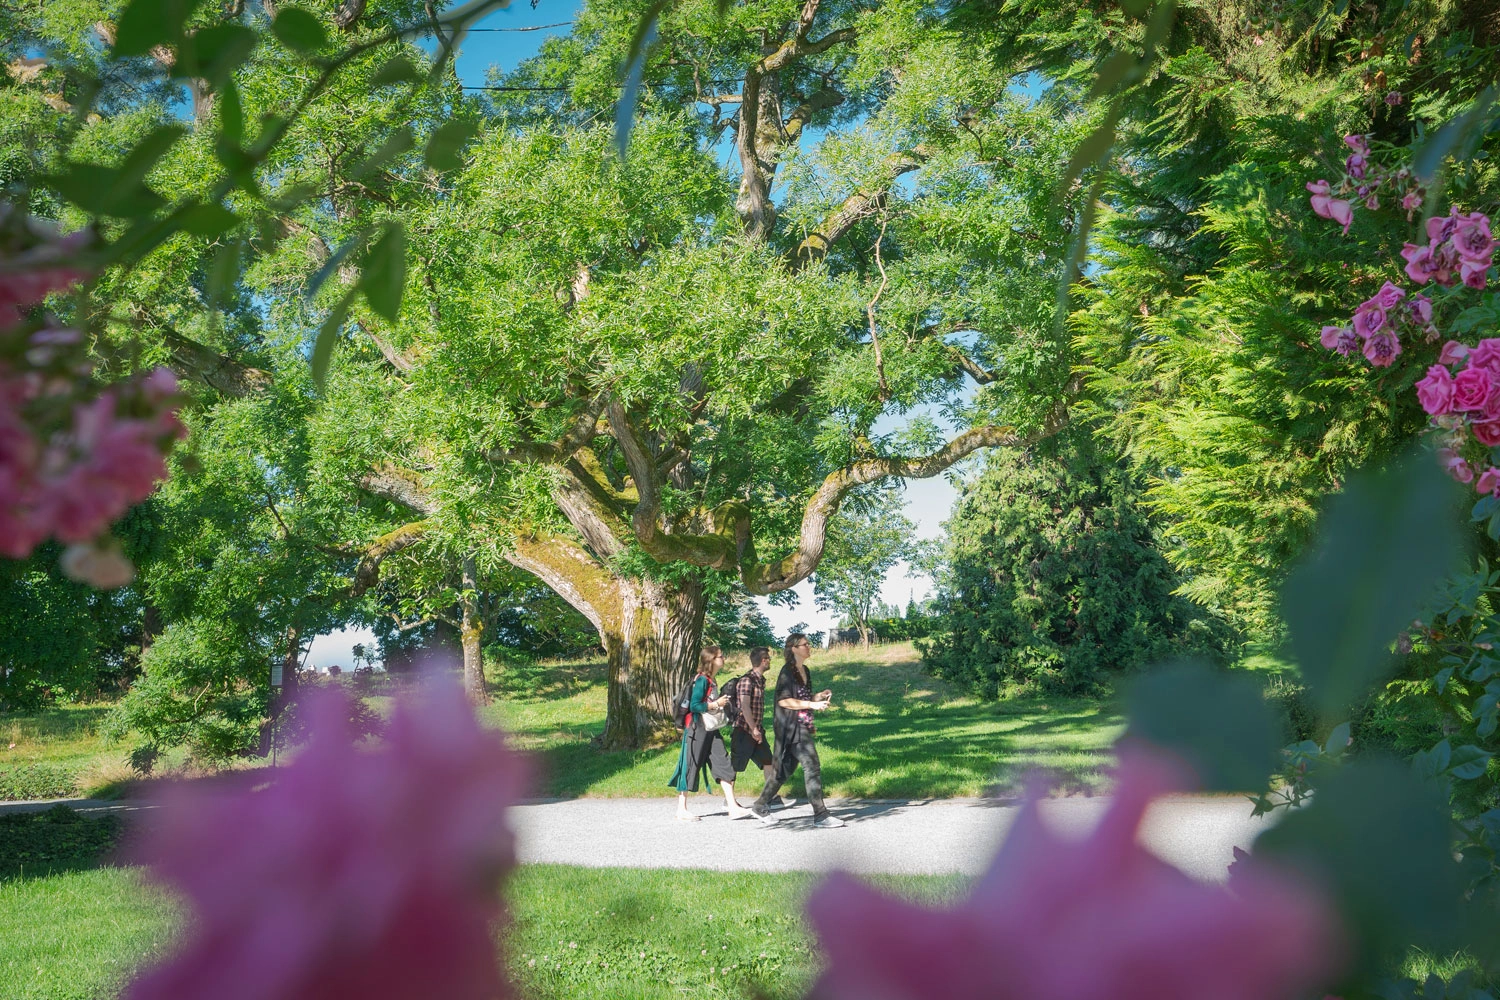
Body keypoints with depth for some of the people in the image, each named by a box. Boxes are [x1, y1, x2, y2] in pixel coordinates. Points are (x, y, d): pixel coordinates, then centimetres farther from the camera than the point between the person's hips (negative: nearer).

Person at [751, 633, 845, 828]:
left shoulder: (805, 671, 16)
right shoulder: (788, 671, -12)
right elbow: (784, 700, -19)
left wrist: (818, 696, 7)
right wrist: (812, 705, -22)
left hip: (802, 726, 9)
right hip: (791, 726, -9)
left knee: (786, 768, 14)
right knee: (812, 767, -11)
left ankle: (760, 805, 25)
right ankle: (820, 815, -9)